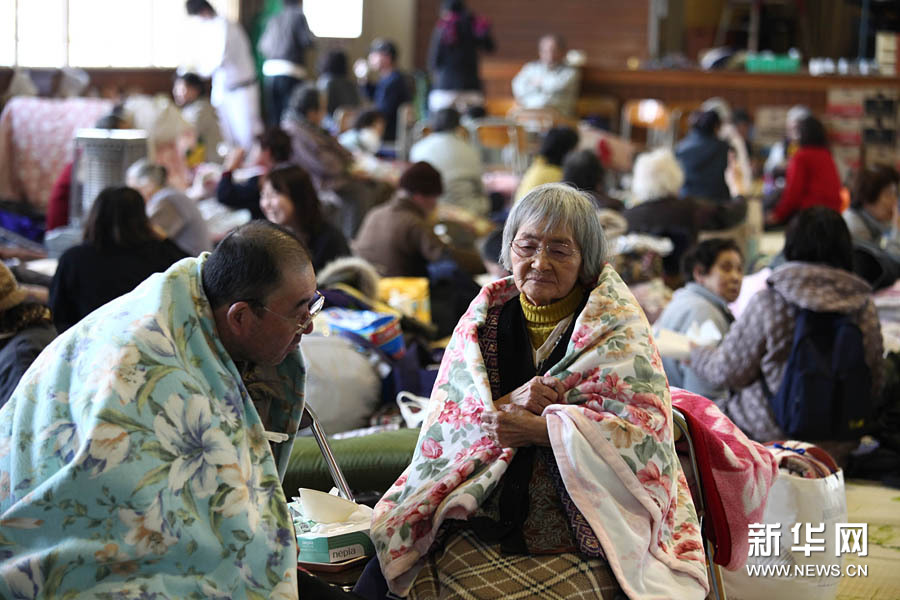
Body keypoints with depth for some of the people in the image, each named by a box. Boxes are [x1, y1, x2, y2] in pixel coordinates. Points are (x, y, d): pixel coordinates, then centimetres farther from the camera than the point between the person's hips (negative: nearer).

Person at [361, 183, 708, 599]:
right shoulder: (485, 319, 12)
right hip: (482, 530, 3)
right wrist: (508, 405, -13)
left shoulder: (618, 332, 1)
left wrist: (541, 429, -17)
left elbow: (646, 437, -9)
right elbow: (442, 423, 6)